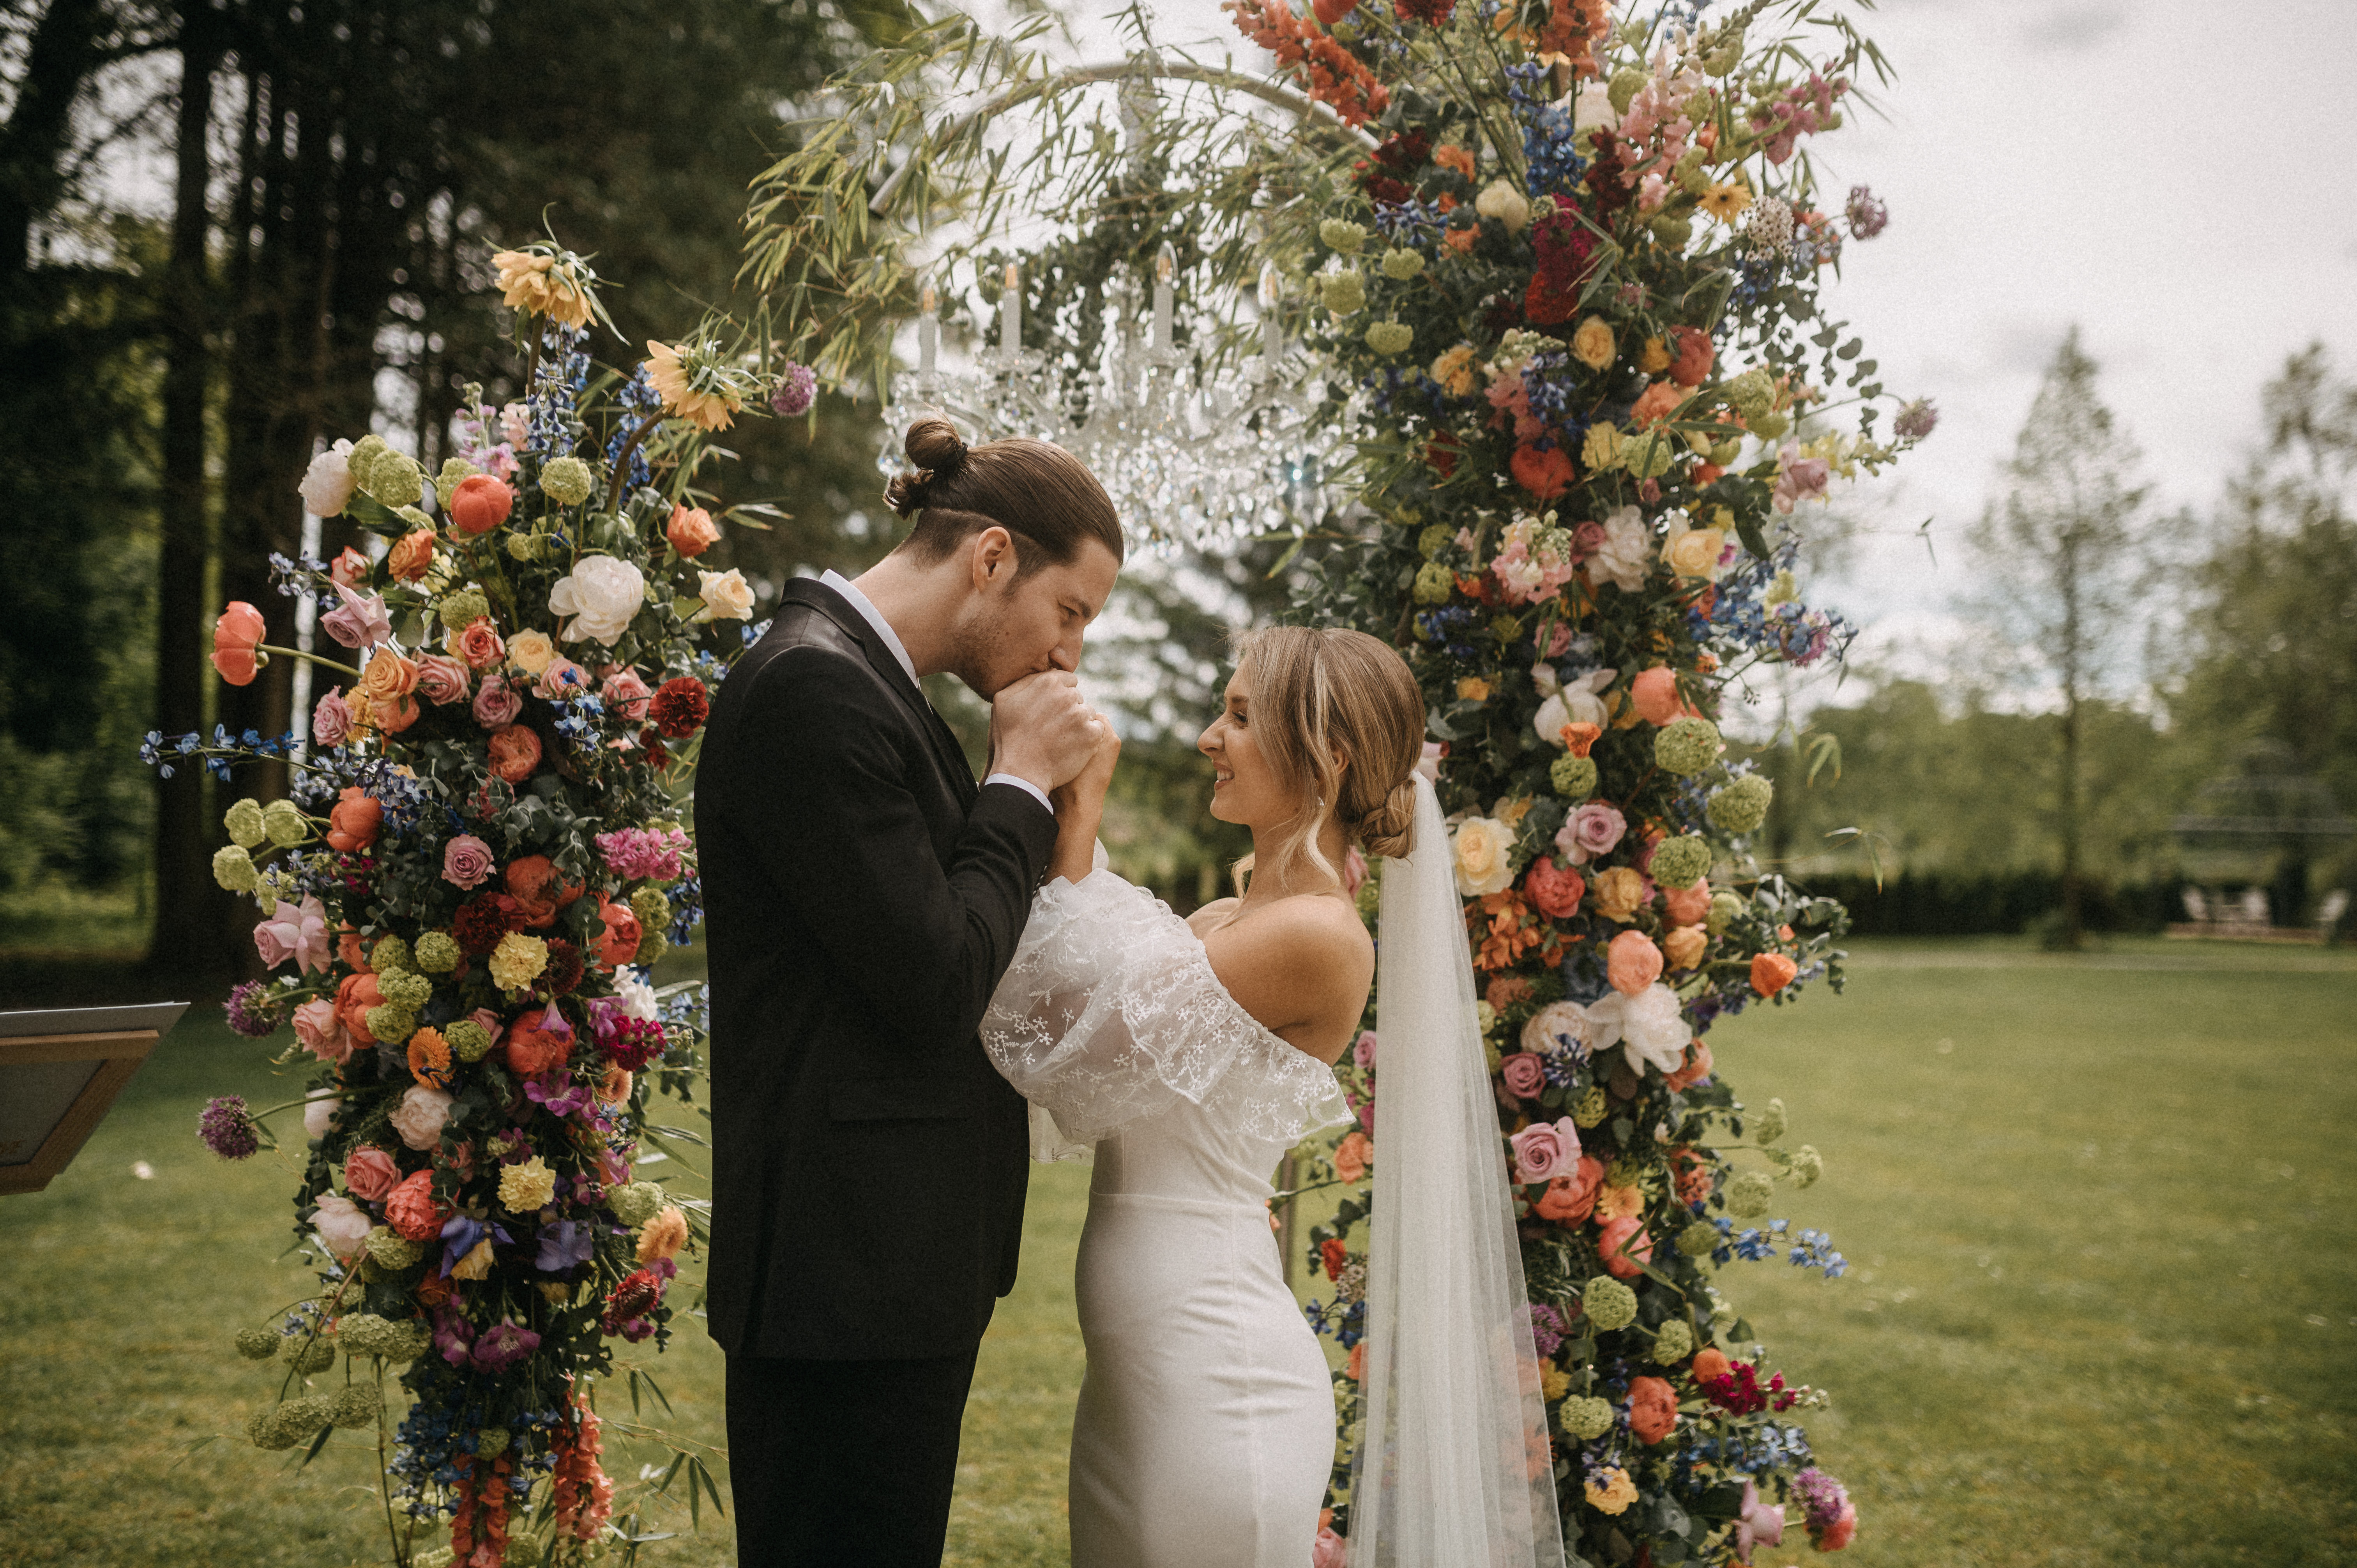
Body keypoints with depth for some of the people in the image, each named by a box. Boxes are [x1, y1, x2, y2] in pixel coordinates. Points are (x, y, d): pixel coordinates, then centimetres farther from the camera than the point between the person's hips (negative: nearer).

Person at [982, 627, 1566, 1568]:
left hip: (1217, 1379, -8)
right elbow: (1060, 1033, 5)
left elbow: (1065, 1047, -14)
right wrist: (1044, 807, 2)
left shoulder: (1316, 935, -16)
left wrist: (1075, 828, -9)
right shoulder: (1220, 924, 11)